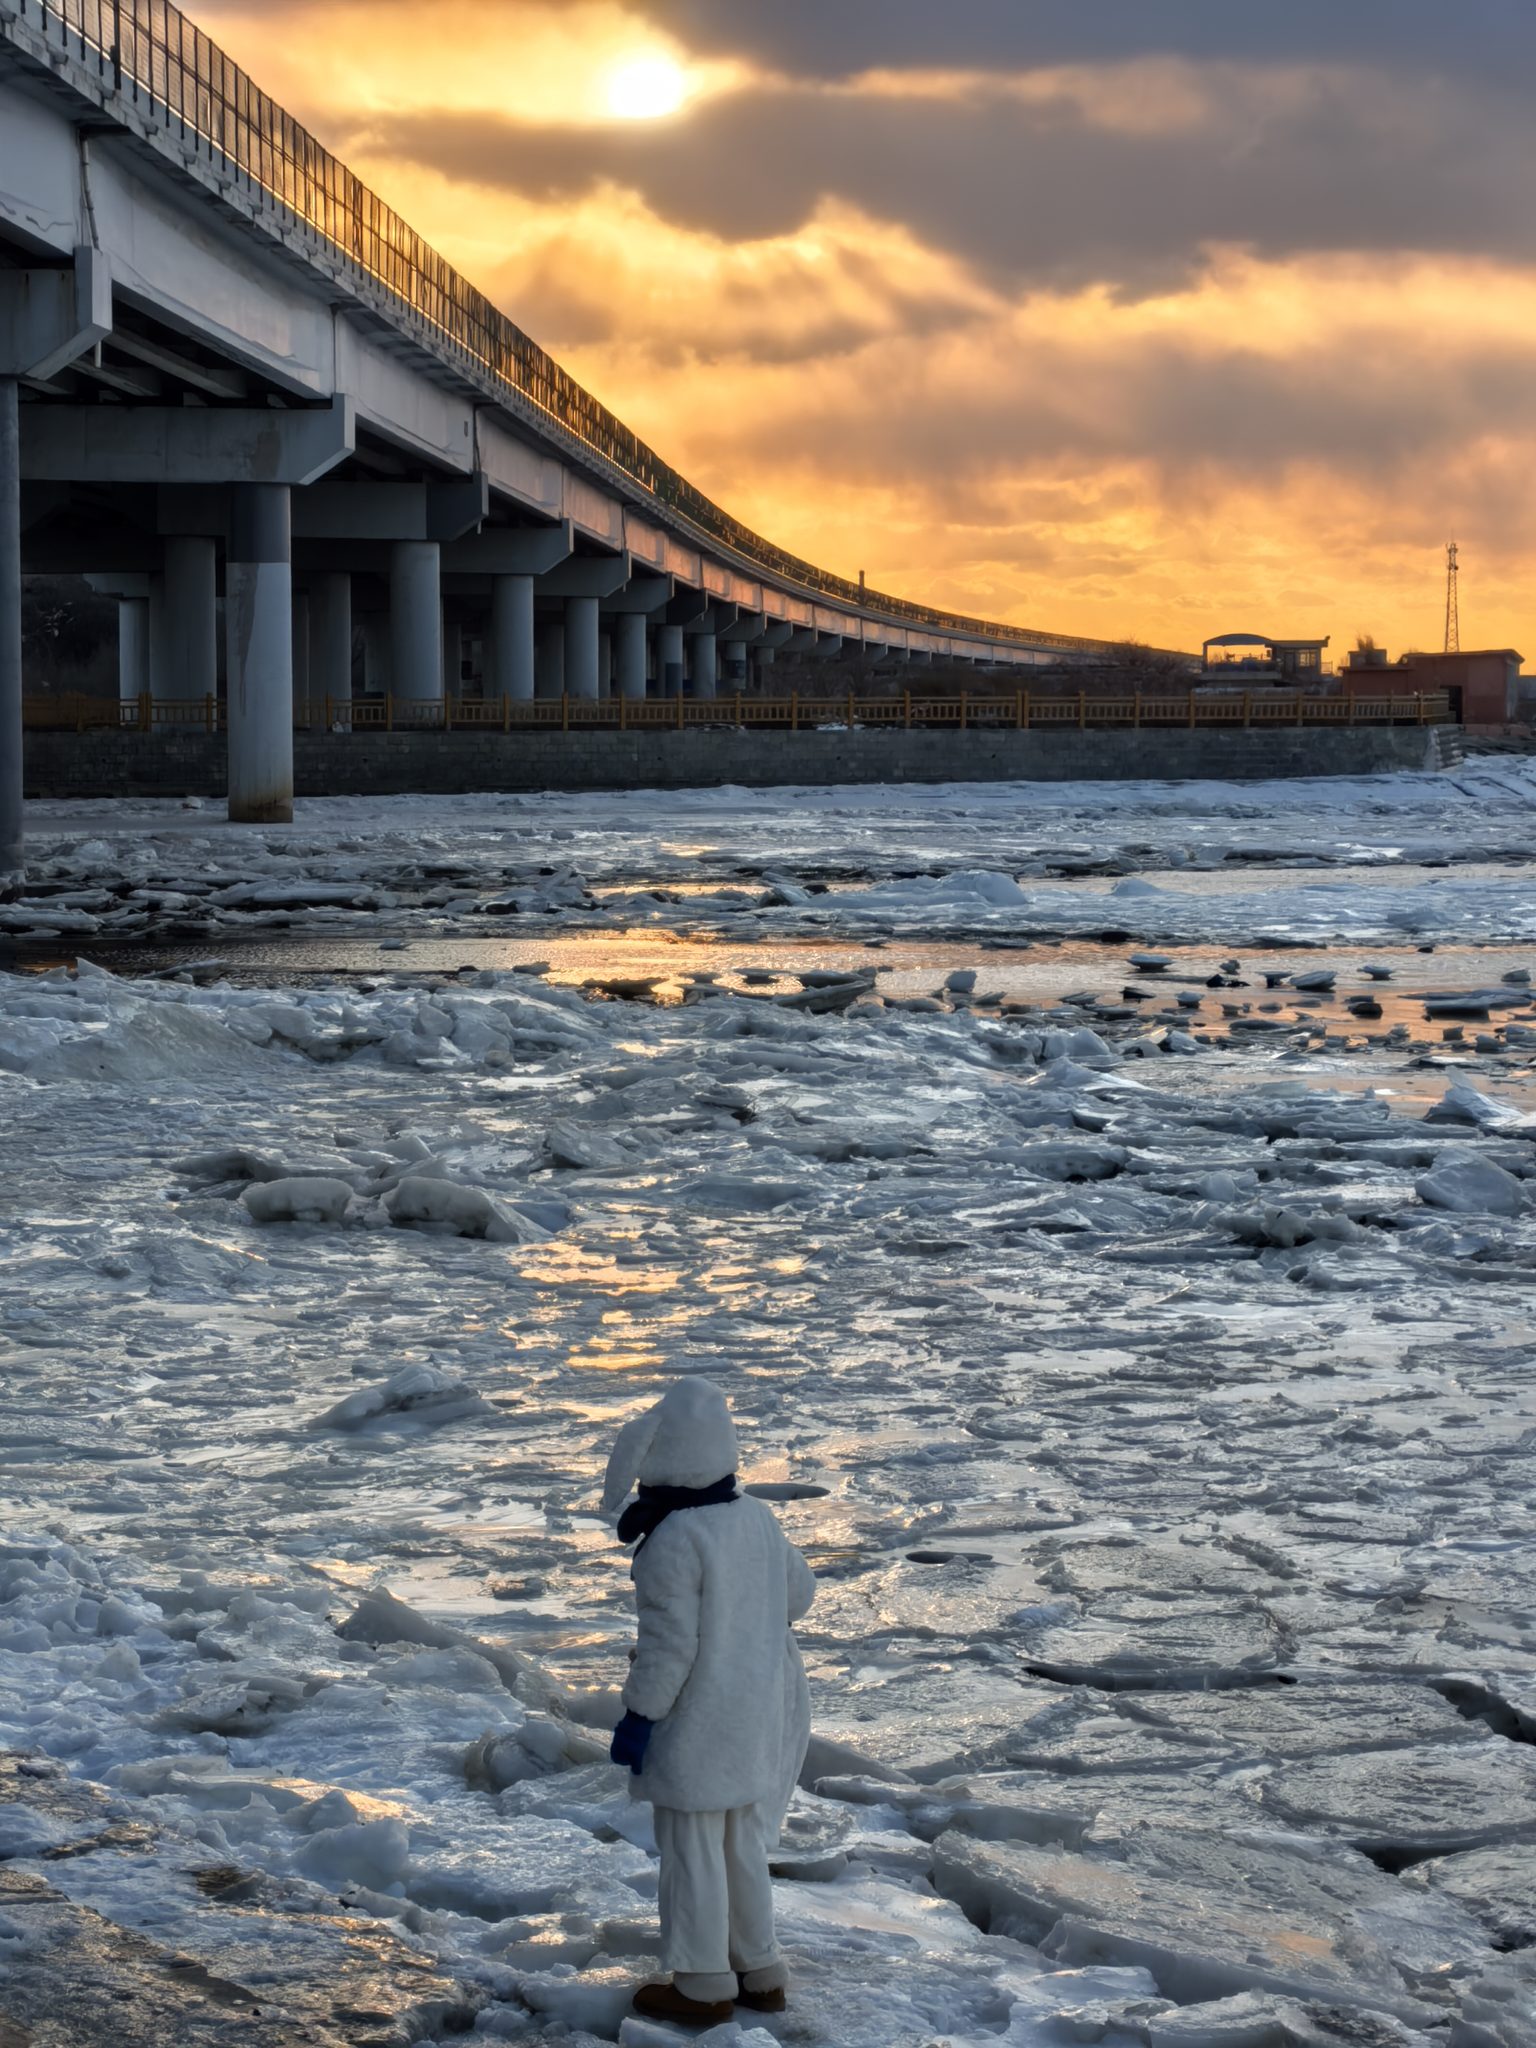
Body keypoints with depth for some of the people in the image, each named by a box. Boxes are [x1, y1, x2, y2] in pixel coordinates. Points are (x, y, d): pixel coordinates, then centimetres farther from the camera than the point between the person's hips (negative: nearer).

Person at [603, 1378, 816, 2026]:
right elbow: (797, 1592, 13)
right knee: (743, 1844, 19)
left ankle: (703, 1984, 14)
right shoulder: (756, 1517, -1)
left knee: (692, 1850, 6)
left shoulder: (672, 1542, -24)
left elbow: (669, 1644, -23)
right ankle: (759, 1971, 27)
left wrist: (638, 1716, -14)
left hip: (699, 1720, -8)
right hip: (763, 1711, 8)